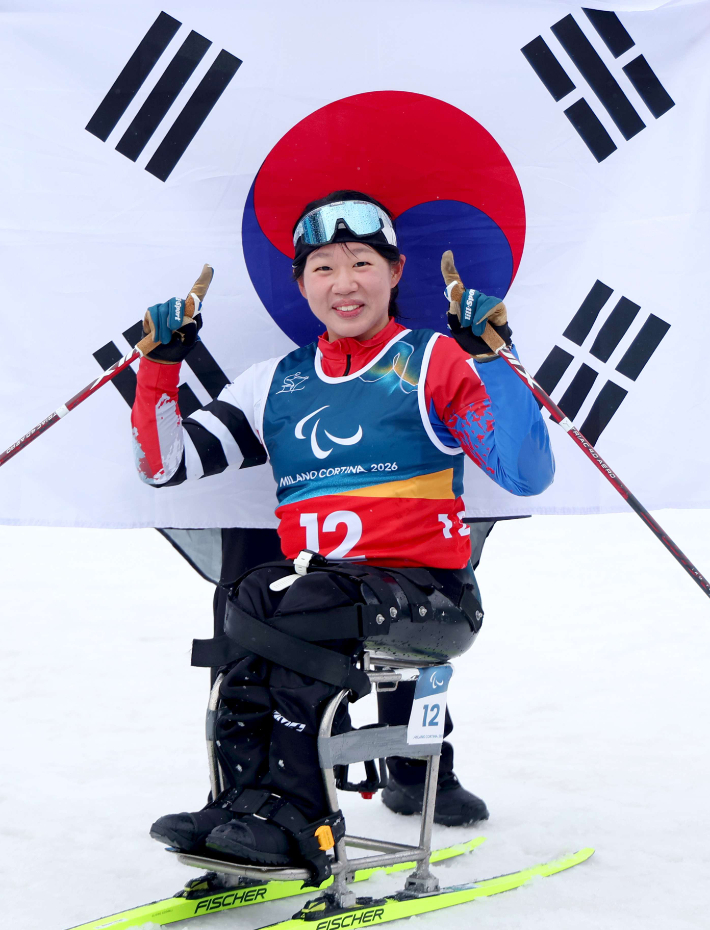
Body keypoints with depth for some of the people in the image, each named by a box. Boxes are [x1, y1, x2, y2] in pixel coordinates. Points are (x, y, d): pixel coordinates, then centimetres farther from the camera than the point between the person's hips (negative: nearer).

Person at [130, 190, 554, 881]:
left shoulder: (436, 363, 5)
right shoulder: (276, 384, 18)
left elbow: (528, 476, -8)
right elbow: (164, 464, 17)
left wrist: (490, 356, -16)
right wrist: (161, 363, 5)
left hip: (428, 589, -4)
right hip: (318, 583, 4)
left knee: (276, 604, -30)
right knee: (257, 592, -29)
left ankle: (286, 810, -21)